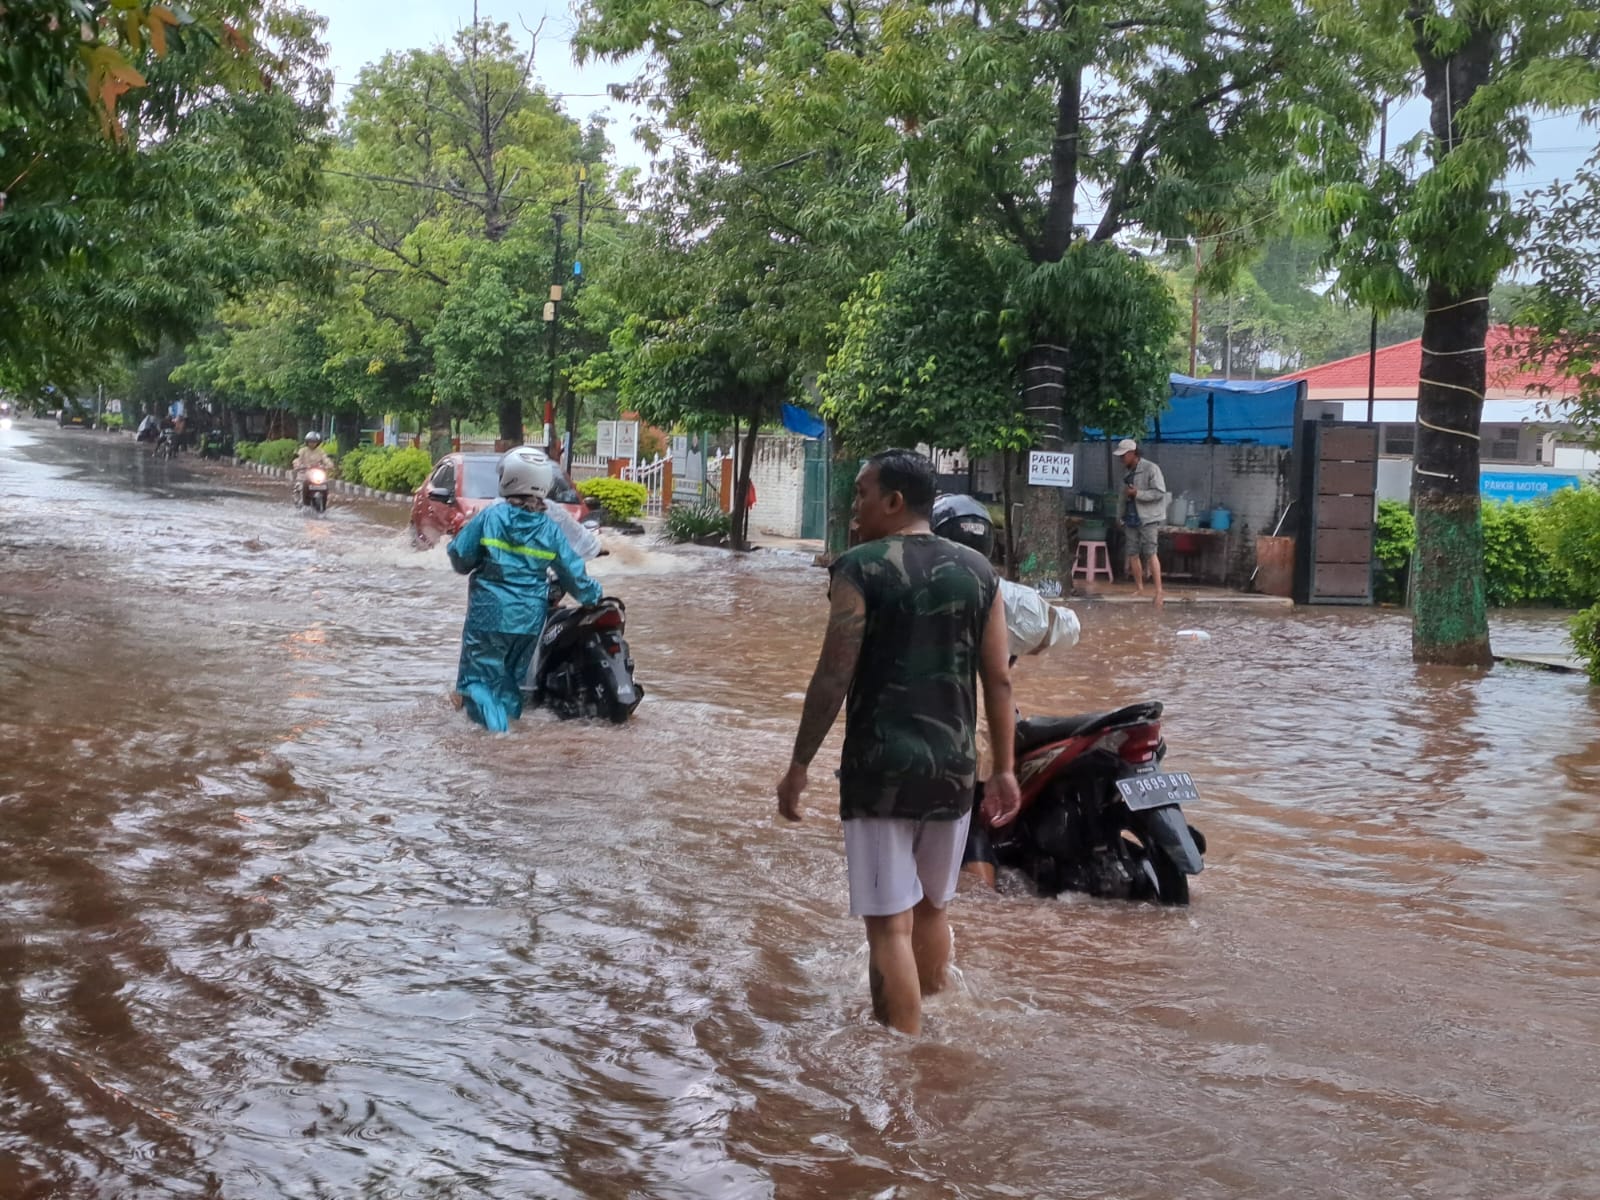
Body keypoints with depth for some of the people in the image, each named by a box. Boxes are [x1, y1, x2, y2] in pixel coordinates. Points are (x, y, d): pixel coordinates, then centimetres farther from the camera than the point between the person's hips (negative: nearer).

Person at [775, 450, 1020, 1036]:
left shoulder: (860, 568, -8)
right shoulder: (977, 571, 6)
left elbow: (834, 676, -12)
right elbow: (999, 679, 6)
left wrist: (799, 766, -5)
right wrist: (1004, 769, 13)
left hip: (880, 768, -5)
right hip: (953, 768, 5)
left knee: (890, 924, -1)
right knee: (933, 909, 22)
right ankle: (927, 1033, 37)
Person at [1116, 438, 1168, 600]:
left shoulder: (1151, 469, -9)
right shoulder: (1129, 473, 14)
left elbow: (1160, 492, -16)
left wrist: (1137, 493, -20)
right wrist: (1123, 516, 16)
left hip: (1148, 518, -7)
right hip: (1132, 518, 7)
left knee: (1150, 553, -12)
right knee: (1133, 553, 5)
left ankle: (1158, 590, -11)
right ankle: (1139, 588, 16)